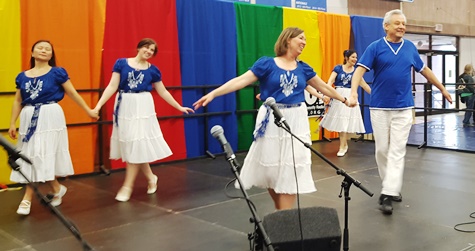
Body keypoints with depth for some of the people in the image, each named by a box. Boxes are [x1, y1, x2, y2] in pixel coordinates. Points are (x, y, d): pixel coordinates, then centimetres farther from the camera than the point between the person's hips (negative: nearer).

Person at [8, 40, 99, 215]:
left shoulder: (57, 73, -2)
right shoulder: (22, 76, 9)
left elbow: (73, 94, 3)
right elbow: (18, 101, 13)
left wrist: (88, 111, 6)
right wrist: (12, 123, 10)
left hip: (50, 117, -5)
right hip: (29, 119, 5)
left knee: (41, 155, -5)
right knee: (30, 156, 5)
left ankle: (27, 199, 6)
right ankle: (57, 189, 17)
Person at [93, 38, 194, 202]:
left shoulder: (153, 70, 4)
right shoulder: (121, 63, 0)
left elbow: (163, 92, 12)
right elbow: (112, 87, -4)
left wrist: (179, 107, 14)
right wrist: (98, 105, -12)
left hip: (142, 108, 0)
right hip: (125, 107, 1)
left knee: (137, 144, -5)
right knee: (130, 145, 4)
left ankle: (128, 186, 4)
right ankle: (151, 178, 23)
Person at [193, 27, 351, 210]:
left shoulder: (303, 68, 9)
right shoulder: (267, 64, -3)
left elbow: (324, 87, 21)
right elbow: (240, 81, -11)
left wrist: (344, 99, 28)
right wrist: (213, 93, -20)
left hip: (295, 121, 3)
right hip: (271, 121, -2)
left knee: (290, 171, 0)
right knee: (271, 168, 6)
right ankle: (279, 211, 27)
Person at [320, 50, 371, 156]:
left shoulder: (356, 71, 5)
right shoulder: (338, 68, 0)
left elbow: (364, 85, 11)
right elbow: (330, 81, -9)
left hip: (349, 96, 0)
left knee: (346, 122, -3)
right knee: (338, 120, 6)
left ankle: (342, 147, 4)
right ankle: (344, 144, 24)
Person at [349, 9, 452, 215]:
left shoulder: (410, 48, 8)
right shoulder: (375, 47, -2)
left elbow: (424, 70, 20)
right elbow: (360, 70, -13)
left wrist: (442, 89, 28)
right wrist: (354, 92, -30)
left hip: (403, 108, 2)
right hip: (379, 107, -1)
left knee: (397, 152, -4)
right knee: (382, 150, 6)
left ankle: (388, 194, -3)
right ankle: (391, 186, 25)